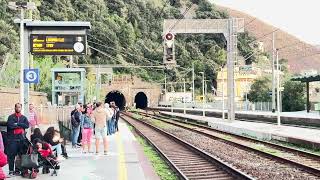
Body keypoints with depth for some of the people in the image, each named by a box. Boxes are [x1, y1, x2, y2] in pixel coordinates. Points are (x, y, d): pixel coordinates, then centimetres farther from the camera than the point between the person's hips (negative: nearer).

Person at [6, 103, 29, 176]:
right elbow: (10, 125, -12)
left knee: (21, 155, 3)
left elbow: (27, 125, -2)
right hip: (12, 138, -3)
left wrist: (17, 124, -10)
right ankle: (11, 170, -2)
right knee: (11, 155, -6)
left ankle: (18, 169, 12)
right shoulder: (11, 117, 4)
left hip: (21, 138, 3)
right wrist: (21, 125, -7)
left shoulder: (24, 117, 14)